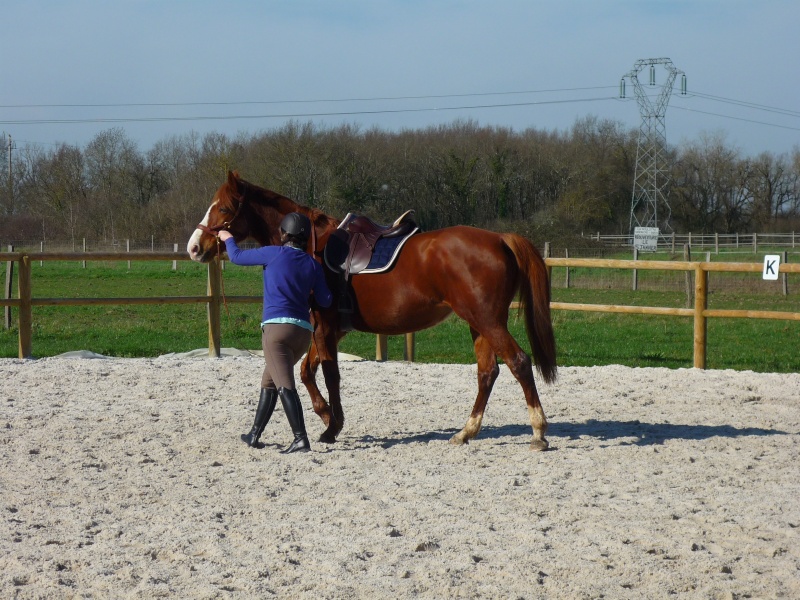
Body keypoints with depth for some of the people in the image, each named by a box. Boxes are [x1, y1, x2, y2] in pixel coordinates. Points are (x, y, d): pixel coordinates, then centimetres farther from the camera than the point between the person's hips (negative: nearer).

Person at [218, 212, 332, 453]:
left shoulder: (274, 253, -2)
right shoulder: (313, 265, 10)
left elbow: (237, 257, 9)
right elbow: (325, 300, 9)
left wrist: (228, 239, 30)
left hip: (276, 326, -6)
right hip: (304, 331, 6)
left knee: (284, 385, -13)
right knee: (269, 381, 22)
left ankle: (301, 439, -26)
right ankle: (254, 435, 30)